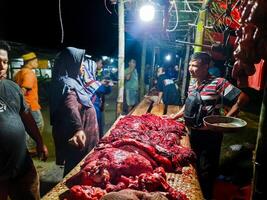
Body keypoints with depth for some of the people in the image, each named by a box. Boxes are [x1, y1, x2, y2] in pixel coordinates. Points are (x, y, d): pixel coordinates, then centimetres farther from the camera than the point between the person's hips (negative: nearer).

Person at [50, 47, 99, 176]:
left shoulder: (72, 80, 7)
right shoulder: (67, 84, -24)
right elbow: (71, 107, -45)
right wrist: (78, 129, -62)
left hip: (84, 133, 10)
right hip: (78, 137, -10)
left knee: (78, 167, 24)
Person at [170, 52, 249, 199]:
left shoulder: (218, 83, -17)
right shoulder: (192, 84, 4)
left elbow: (243, 98, -19)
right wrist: (174, 116, 12)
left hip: (209, 136, -7)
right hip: (193, 133, 7)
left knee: (206, 172, 7)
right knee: (194, 168, 22)